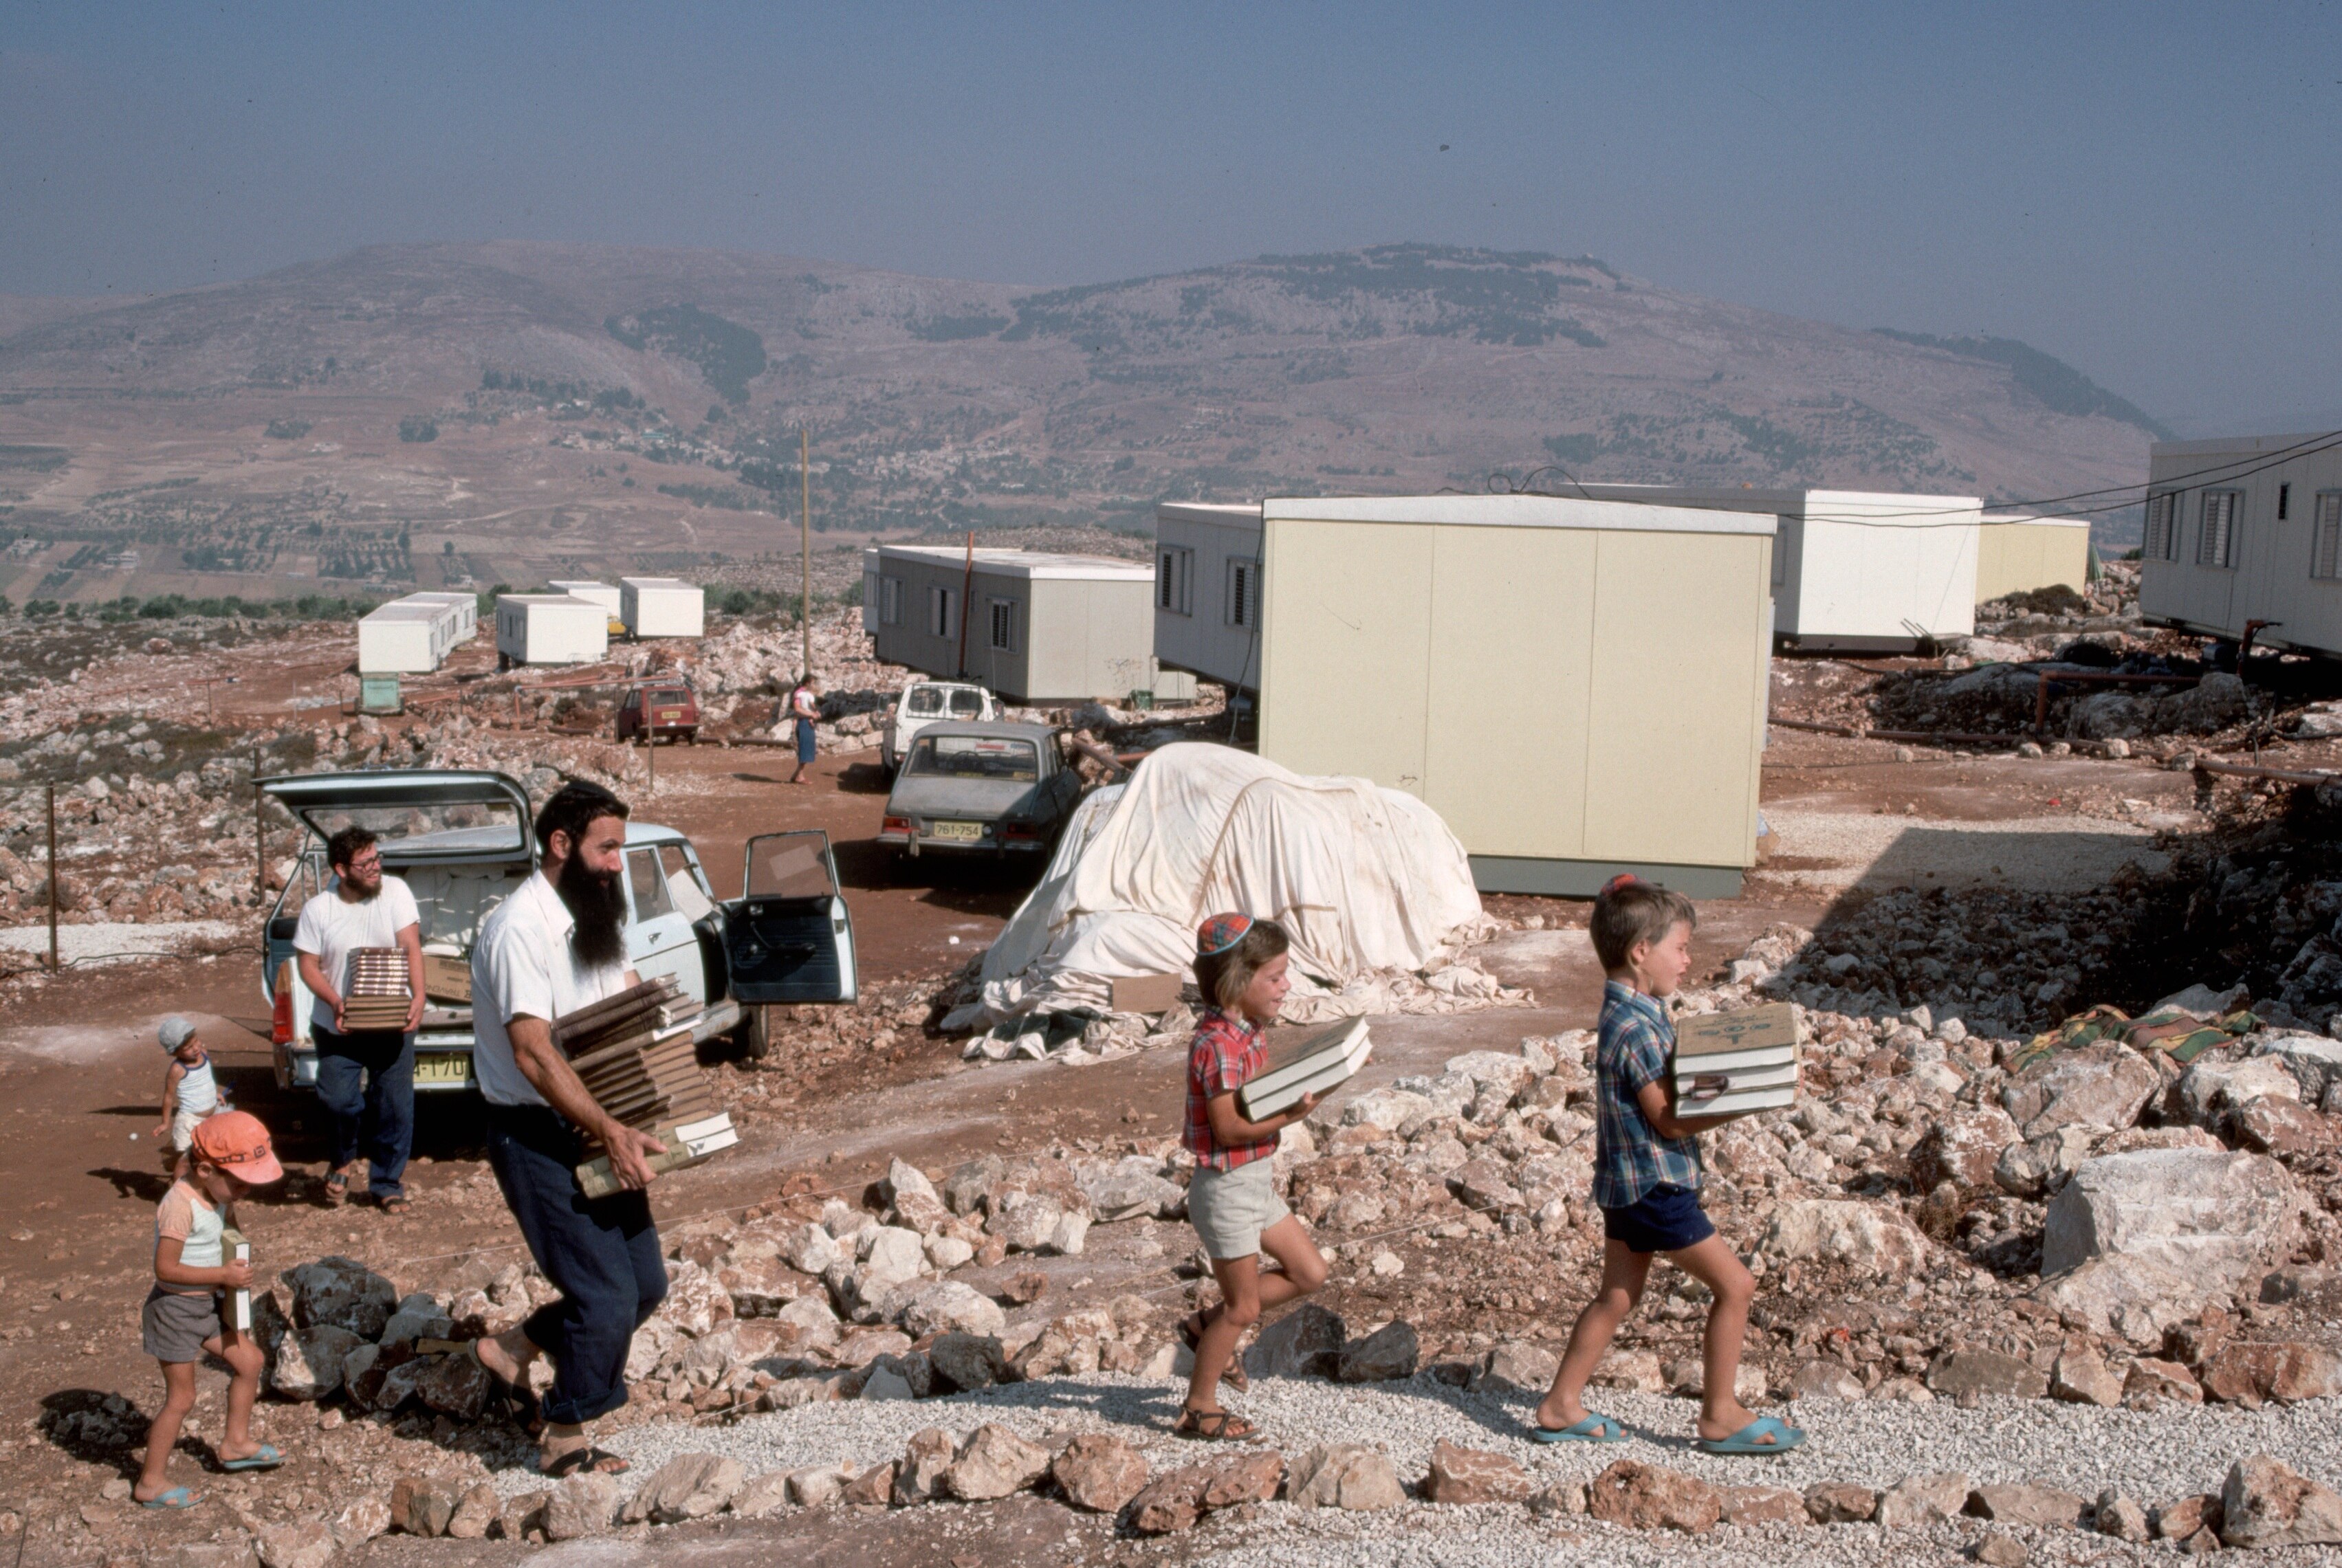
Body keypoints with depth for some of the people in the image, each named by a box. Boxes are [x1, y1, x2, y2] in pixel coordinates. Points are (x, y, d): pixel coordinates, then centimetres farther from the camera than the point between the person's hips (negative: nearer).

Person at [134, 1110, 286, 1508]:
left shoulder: (215, 1195, 1)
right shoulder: (181, 1205, -26)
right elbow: (165, 1268, -27)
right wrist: (223, 1275, -25)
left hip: (206, 1304, 9)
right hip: (175, 1308, -9)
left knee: (250, 1360, 15)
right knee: (181, 1397, -1)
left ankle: (235, 1443, 32)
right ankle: (151, 1482, 12)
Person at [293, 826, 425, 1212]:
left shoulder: (395, 891, -5)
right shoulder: (318, 909, -4)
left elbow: (412, 947, -9)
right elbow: (308, 965, -2)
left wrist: (418, 997, -22)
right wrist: (335, 1001, -19)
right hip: (337, 1028, 0)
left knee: (395, 1106, 3)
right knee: (339, 1101, -4)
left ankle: (387, 1183, 20)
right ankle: (345, 1160, 28)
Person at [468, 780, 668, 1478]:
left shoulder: (595, 918, 10)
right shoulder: (520, 928, -18)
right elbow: (534, 1054, -25)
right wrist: (611, 1130, -29)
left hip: (593, 1133, 9)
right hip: (537, 1139, -9)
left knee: (644, 1284, 11)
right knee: (607, 1295, -7)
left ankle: (511, 1349, 29)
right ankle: (565, 1441, 13)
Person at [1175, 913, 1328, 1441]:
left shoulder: (1244, 1035, 6)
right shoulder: (1219, 1044, -24)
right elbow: (1229, 1129, -25)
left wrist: (1291, 1097, -3)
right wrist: (1290, 1116, -28)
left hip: (1256, 1182, 9)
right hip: (1226, 1188, -9)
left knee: (1310, 1272, 14)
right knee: (1243, 1306, 3)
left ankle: (1208, 1327, 25)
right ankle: (1198, 1409, 18)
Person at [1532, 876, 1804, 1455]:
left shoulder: (1635, 1013, 8)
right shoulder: (1635, 1027, -23)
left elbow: (1673, 1093, 18)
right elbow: (1670, 1121, -21)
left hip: (1628, 1183, 10)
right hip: (1654, 1185, -10)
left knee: (1617, 1297, 15)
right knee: (1734, 1284, 0)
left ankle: (1560, 1407, 20)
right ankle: (1721, 1416, 9)